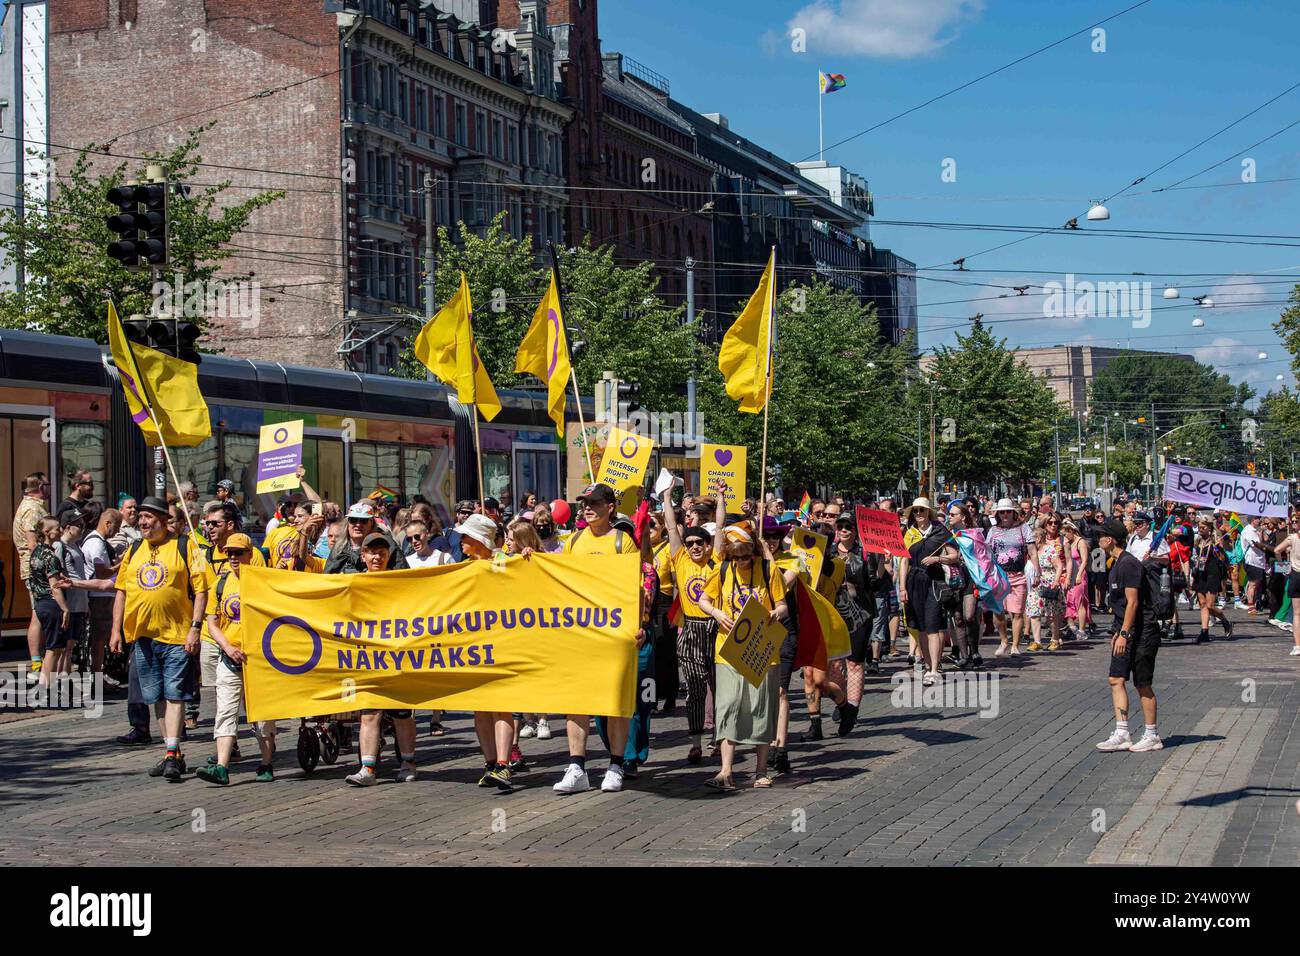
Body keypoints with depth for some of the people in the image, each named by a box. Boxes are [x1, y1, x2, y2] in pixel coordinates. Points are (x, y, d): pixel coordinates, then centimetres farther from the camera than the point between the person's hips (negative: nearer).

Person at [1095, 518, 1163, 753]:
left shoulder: (1129, 564, -17)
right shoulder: (1118, 564, 14)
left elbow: (1132, 602, -21)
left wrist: (1123, 633, -22)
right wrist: (1117, 631, 21)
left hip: (1142, 632, -10)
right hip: (1126, 632, 10)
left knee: (1143, 685, -1)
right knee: (1117, 680, 4)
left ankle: (1151, 736, 9)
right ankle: (1122, 734, 3)